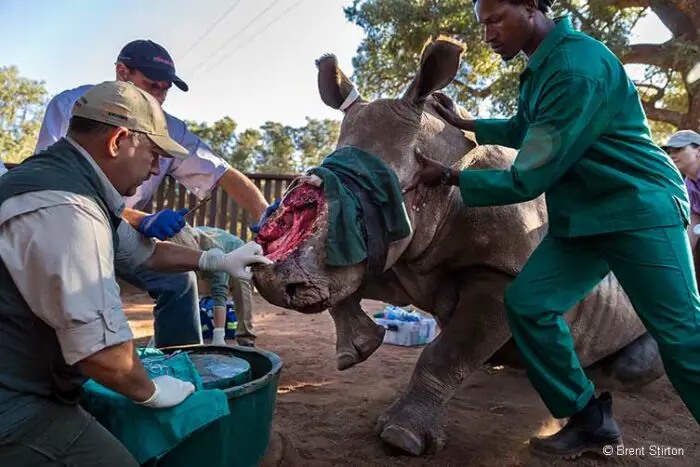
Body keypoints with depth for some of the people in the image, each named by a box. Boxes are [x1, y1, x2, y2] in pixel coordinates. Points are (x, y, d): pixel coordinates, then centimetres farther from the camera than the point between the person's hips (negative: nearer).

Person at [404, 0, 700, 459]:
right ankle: (590, 420, 9)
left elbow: (527, 180, -22)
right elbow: (523, 131, 27)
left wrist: (449, 176, -12)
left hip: (639, 209, -8)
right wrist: (463, 123, 26)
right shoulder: (542, 67, 8)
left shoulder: (579, 68, -22)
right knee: (527, 301, -3)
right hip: (582, 216, 9)